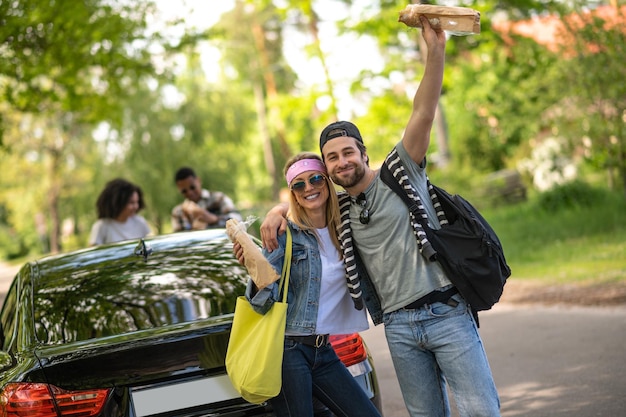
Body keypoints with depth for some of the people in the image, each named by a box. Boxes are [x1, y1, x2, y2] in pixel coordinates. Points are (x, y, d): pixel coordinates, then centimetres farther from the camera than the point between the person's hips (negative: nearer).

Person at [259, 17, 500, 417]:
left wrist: (436, 50, -22)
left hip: (446, 312, -4)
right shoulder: (341, 210, 14)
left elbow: (424, 113, -10)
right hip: (399, 327, 5)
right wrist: (278, 210, 7)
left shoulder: (400, 173, 1)